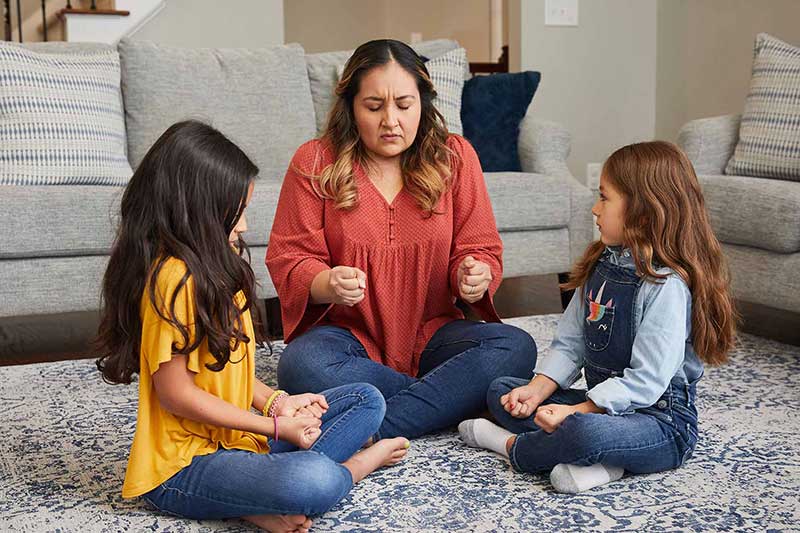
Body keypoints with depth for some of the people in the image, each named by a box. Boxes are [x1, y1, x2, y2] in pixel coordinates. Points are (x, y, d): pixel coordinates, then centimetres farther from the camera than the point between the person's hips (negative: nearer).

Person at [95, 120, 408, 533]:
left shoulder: (213, 269, 11)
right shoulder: (175, 277, -21)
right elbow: (176, 394, -21)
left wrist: (275, 402, -2)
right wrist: (275, 427, -13)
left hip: (234, 438, 11)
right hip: (183, 464, -10)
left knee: (366, 400, 10)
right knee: (314, 482, -36)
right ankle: (355, 465, 0)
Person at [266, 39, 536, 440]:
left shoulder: (455, 157, 2)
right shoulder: (314, 162, -2)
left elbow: (481, 249, 4)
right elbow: (288, 260, -4)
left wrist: (475, 276, -22)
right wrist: (327, 284, -27)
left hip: (430, 331, 2)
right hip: (347, 333, -2)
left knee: (516, 347, -26)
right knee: (300, 367, -35)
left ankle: (370, 436, -31)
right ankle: (452, 399, -22)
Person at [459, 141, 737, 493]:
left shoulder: (666, 286, -20)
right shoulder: (602, 265, 8)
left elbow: (647, 380, -24)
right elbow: (570, 342, 8)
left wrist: (575, 411, -25)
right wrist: (537, 390, -7)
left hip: (660, 419, -9)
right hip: (602, 401, 9)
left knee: (584, 432, -39)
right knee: (501, 391, 3)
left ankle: (512, 446, -7)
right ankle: (597, 459, -16)